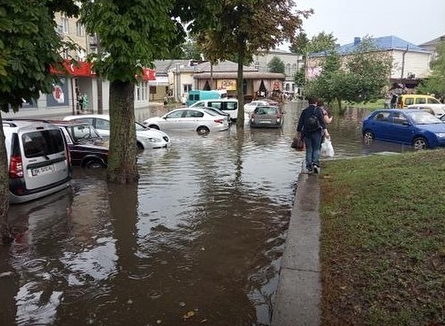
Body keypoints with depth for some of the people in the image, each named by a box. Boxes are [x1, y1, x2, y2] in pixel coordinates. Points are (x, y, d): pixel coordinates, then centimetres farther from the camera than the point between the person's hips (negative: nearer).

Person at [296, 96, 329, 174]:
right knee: (316, 149, 5)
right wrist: (325, 131, -14)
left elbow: (300, 122, 10)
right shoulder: (318, 110, 1)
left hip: (306, 133, 2)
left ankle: (309, 167, 2)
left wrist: (298, 132, 20)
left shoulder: (304, 111, 9)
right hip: (316, 132, -2)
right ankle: (315, 163, -14)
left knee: (309, 150, 6)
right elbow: (322, 121, -10)